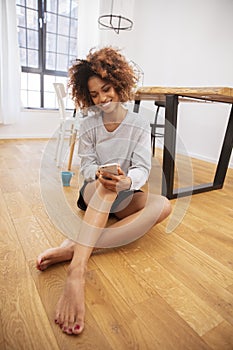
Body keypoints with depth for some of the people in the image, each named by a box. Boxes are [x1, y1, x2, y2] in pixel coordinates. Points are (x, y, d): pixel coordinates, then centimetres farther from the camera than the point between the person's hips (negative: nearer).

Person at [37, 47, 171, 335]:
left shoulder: (139, 124, -1)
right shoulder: (88, 125, 1)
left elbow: (143, 166, -12)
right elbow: (87, 165, -5)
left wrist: (127, 181, -36)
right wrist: (100, 174, -30)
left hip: (122, 197, 2)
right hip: (93, 192, -1)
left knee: (163, 205, -29)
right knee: (106, 184, -36)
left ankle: (73, 249, -39)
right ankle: (77, 270, -49)